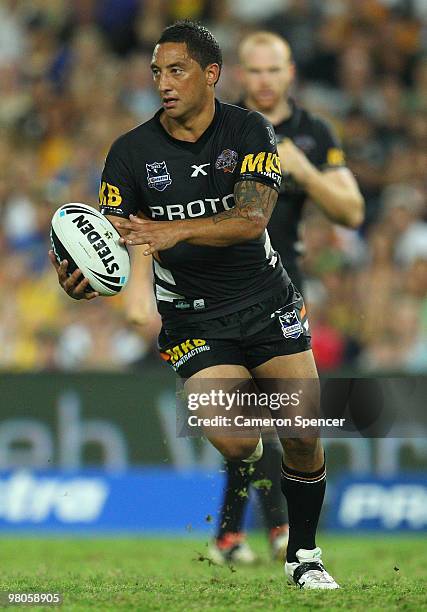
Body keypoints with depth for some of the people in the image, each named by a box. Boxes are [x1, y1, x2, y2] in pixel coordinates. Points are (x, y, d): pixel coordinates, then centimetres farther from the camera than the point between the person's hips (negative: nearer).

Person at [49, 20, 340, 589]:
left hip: (268, 302, 1)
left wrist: (174, 230, -37)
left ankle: (303, 554, 20)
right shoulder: (132, 151, -5)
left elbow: (252, 217, -21)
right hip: (192, 318, -1)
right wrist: (82, 279, -32)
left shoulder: (249, 131, -7)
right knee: (235, 443, -21)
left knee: (302, 437, -4)